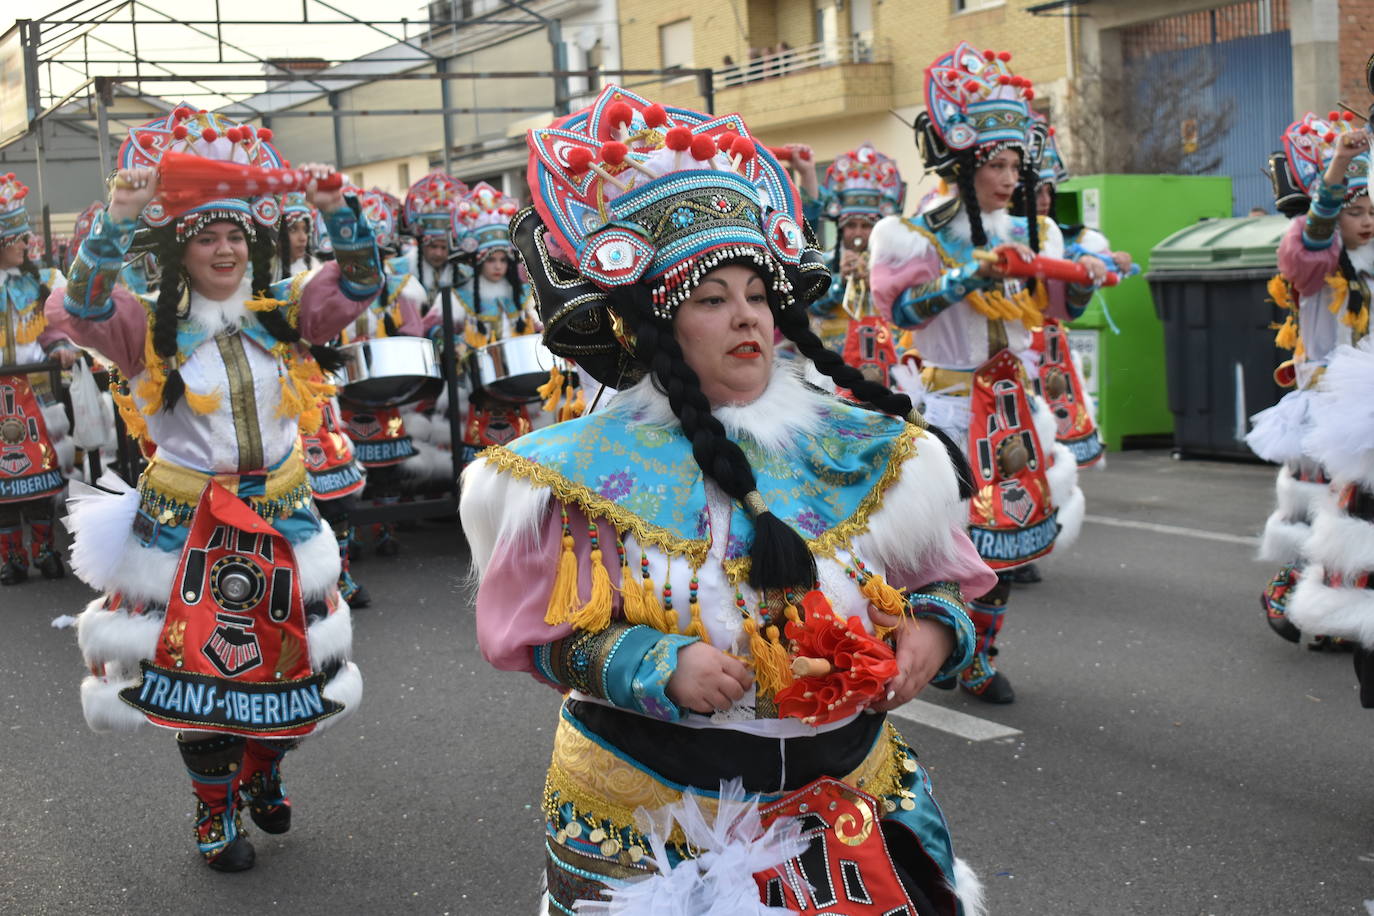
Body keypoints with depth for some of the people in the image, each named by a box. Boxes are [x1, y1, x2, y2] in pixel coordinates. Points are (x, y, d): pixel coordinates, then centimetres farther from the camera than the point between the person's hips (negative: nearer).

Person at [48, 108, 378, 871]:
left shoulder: (281, 312, 2)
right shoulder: (149, 328, -7)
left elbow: (360, 283, -6)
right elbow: (83, 306, -24)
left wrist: (334, 210, -22)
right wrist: (119, 220, -35)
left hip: (279, 515, 3)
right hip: (186, 522, -3)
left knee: (283, 656, 12)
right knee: (197, 663, 4)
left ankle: (262, 774, 40)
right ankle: (215, 813, 24)